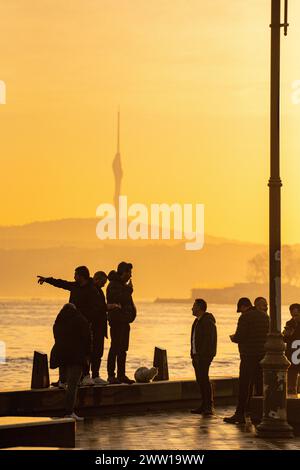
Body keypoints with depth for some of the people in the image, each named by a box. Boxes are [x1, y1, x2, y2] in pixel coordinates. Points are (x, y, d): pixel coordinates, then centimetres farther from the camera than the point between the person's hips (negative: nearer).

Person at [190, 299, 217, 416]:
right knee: (200, 380, 8)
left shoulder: (207, 322, -12)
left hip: (204, 355, -10)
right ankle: (204, 406, 11)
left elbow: (208, 340, -18)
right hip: (197, 355, 10)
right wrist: (193, 354, 15)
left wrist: (201, 356, -22)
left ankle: (209, 407, -14)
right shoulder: (197, 321, 19)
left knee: (204, 378, -14)